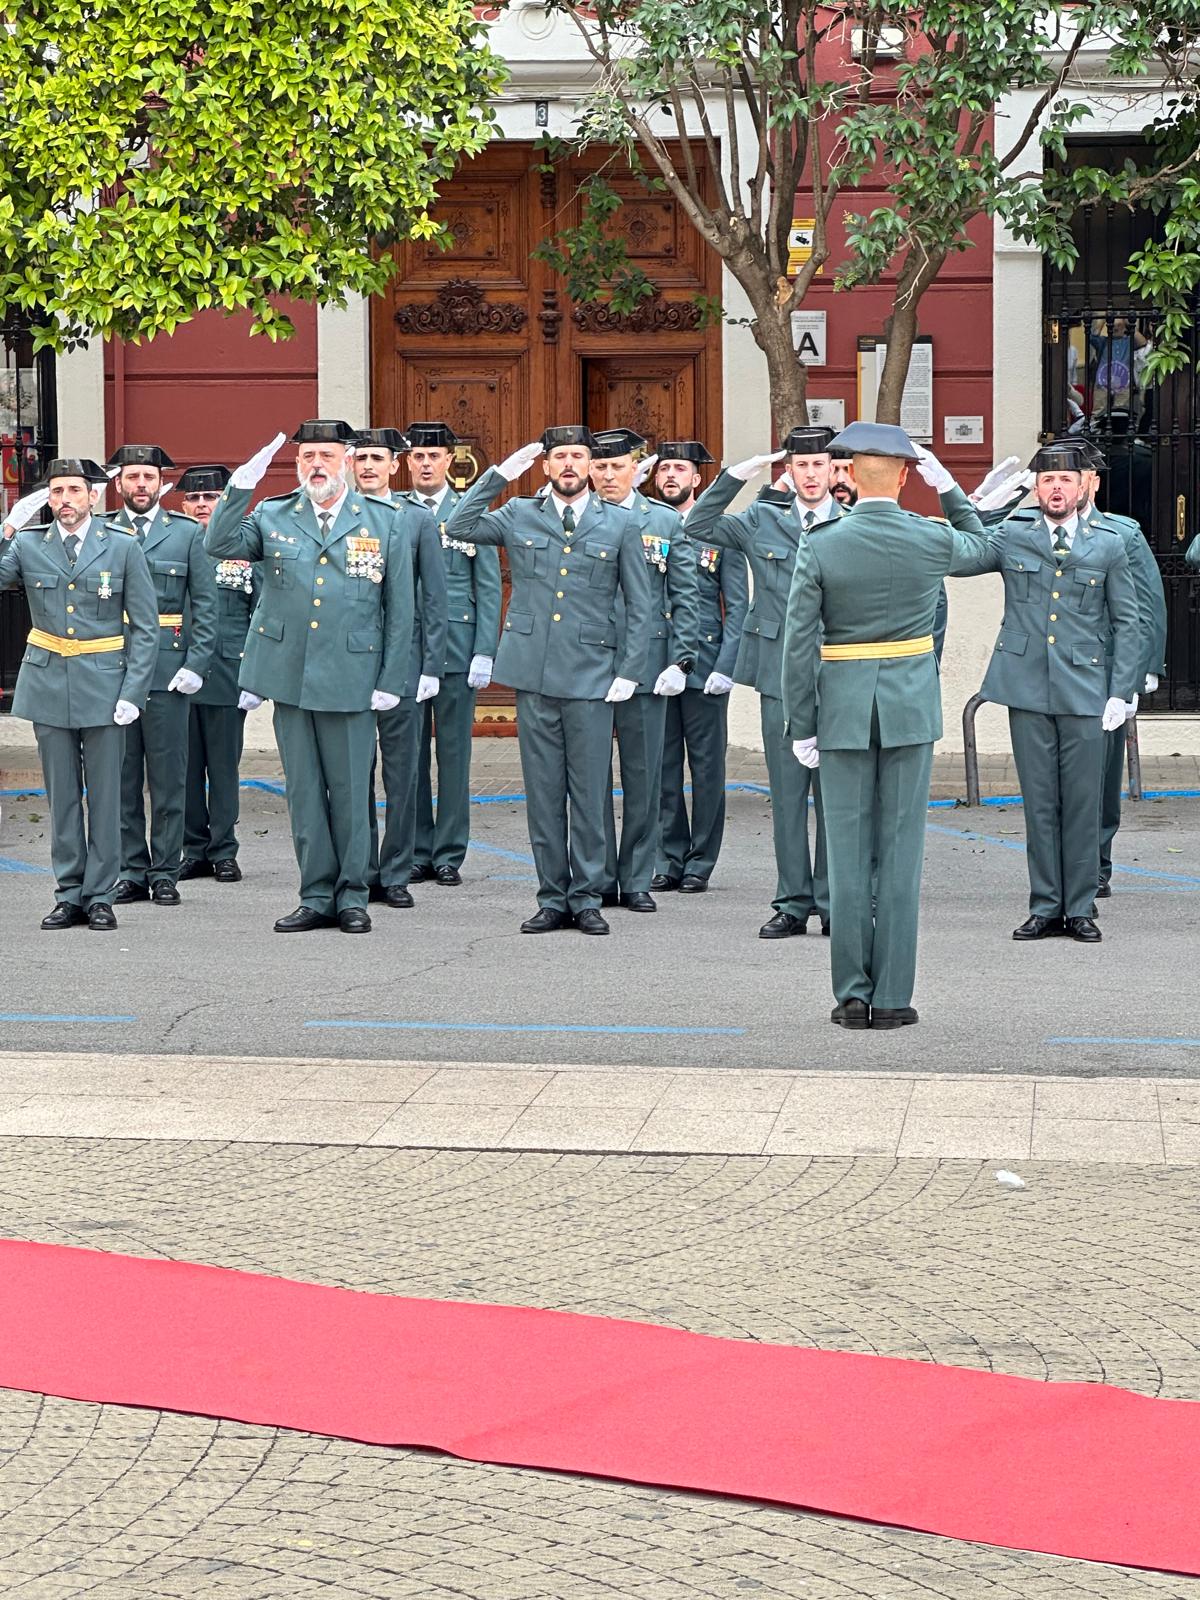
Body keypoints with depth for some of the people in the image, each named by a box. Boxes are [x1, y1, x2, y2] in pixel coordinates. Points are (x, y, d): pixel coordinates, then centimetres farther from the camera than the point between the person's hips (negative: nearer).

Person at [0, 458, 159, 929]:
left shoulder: (123, 549, 0)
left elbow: (145, 627, 0)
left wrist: (133, 692, -8)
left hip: (103, 683, -2)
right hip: (48, 682, 2)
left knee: (104, 793, 1)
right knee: (61, 794, 6)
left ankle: (100, 896, 8)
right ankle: (69, 895, 13)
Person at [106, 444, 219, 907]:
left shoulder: (187, 533, 7)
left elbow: (205, 604, 4)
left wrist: (196, 664, -6)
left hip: (168, 673, -1)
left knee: (168, 778, 1)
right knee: (122, 777, 4)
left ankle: (165, 873, 7)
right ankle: (131, 871, 11)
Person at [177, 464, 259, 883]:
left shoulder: (247, 550, 4)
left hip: (226, 678, -2)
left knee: (224, 767, 2)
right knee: (186, 767, 5)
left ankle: (223, 852, 10)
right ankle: (194, 851, 13)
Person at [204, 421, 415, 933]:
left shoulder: (384, 522, 4)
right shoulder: (272, 517, 8)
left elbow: (399, 609, 4)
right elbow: (219, 545, -9)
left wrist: (391, 680, -2)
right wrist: (240, 486, -18)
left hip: (351, 677, -2)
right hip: (289, 674, 2)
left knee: (350, 790, 2)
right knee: (303, 790, 7)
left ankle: (351, 896, 12)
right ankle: (317, 895, 14)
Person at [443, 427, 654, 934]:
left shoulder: (620, 525, 6)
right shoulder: (519, 516, 9)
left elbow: (640, 605, 8)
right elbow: (459, 527, -3)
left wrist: (628, 672, -1)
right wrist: (499, 474, -5)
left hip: (592, 677, -1)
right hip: (533, 671, 1)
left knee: (589, 792, 1)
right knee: (542, 792, 5)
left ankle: (587, 898, 10)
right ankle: (552, 898, 12)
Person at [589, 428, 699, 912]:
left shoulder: (667, 523, 7)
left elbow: (686, 598, 5)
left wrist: (680, 662, -3)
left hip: (646, 666, 0)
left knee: (643, 776, 4)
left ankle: (636, 880, 11)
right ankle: (599, 880, 11)